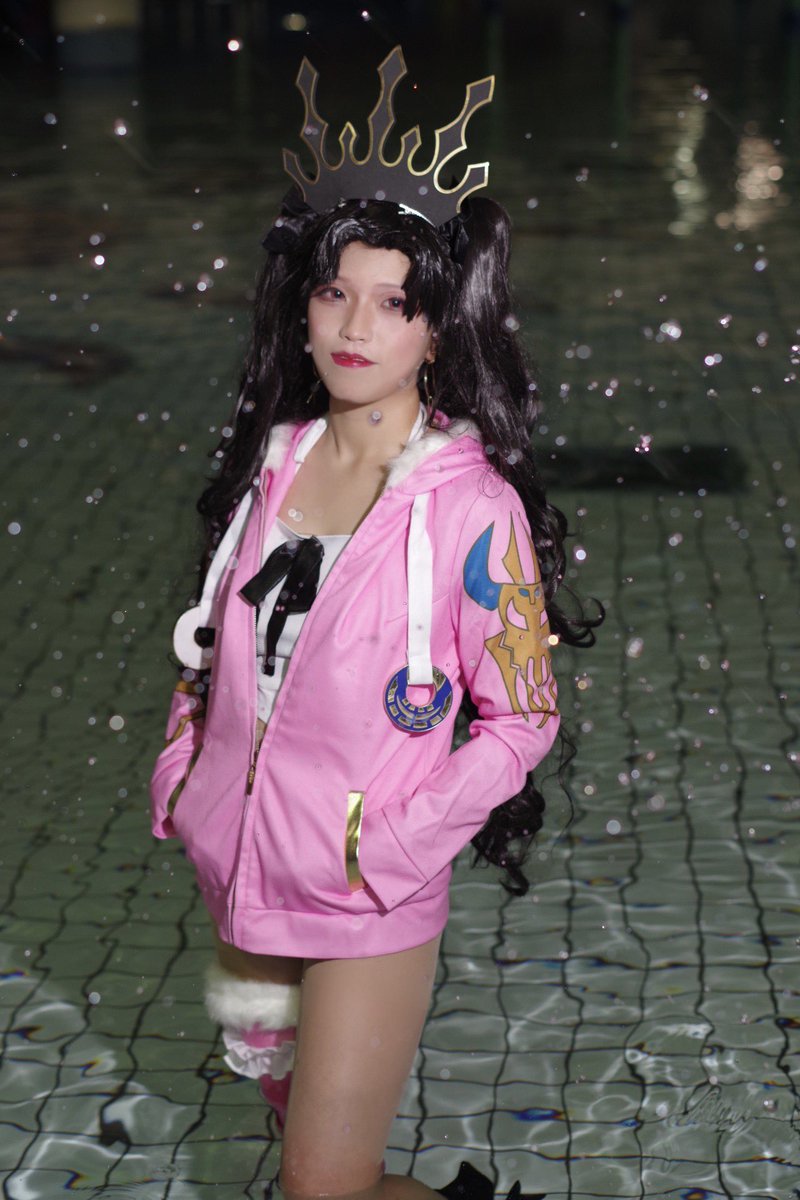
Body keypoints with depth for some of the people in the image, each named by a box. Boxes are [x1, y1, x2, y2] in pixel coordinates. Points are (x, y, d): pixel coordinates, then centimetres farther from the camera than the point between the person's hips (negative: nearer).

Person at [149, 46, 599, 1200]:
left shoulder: (473, 507, -17)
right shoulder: (274, 462, -1)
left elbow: (521, 719, -12)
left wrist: (389, 844, -17)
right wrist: (183, 773, 5)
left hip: (370, 904, -6)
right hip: (242, 873, 6)